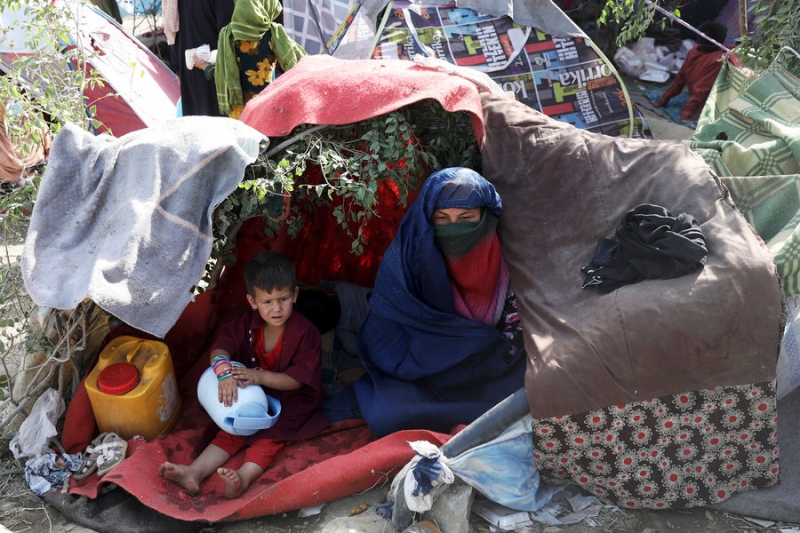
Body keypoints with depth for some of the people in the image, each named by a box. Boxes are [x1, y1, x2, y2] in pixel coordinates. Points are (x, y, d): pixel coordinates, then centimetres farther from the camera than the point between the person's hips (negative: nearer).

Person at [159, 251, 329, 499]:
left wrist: (260, 377, -34)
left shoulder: (305, 332, -20)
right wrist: (224, 372, -37)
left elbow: (297, 380, -22)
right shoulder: (247, 324, -4)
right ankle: (195, 472, -23)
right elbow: (220, 348, -14)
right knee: (232, 431, -11)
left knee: (269, 436, -27)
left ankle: (244, 477, -46)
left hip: (293, 402, -5)